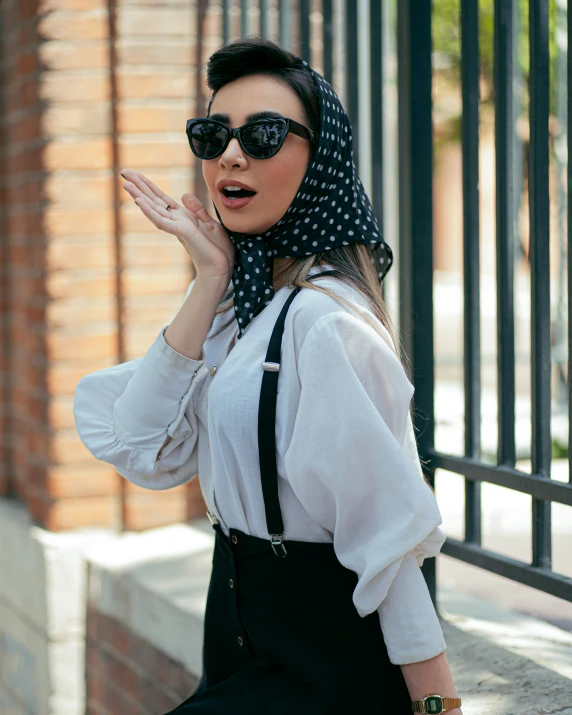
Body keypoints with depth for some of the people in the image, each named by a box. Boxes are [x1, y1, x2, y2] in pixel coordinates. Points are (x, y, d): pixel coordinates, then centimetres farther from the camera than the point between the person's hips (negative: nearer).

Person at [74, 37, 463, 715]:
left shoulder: (324, 317, -21)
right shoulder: (234, 297, 6)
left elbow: (390, 540, -22)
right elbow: (145, 452, -6)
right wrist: (209, 280, -9)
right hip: (238, 631, 8)